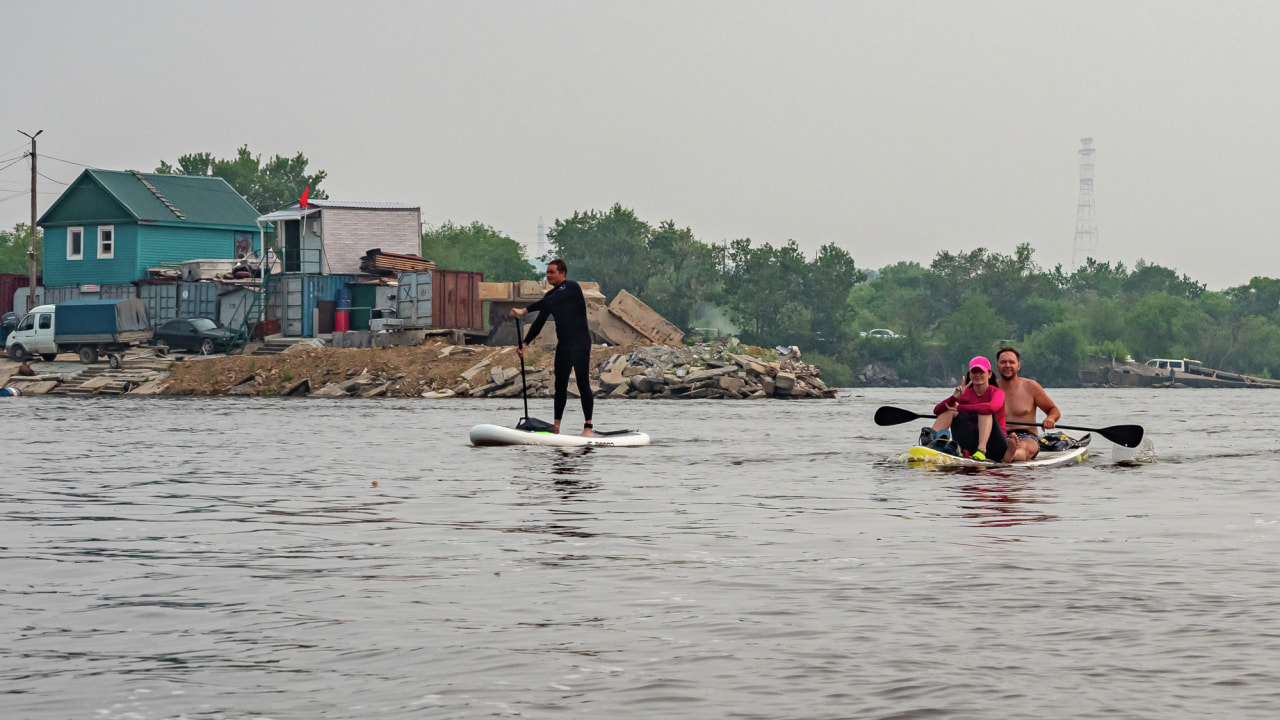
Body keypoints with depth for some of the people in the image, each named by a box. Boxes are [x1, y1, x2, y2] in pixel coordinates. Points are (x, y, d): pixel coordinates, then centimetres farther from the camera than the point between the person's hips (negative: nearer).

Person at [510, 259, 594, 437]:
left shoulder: (572, 287, -11)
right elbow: (539, 322, 13)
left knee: (583, 383, -10)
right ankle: (556, 427, 10)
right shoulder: (551, 295, 13)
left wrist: (524, 310, -28)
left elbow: (548, 303, -25)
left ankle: (588, 427, -10)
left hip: (580, 343, -8)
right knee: (560, 384, 7)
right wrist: (525, 342, 4)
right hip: (563, 344, 8)